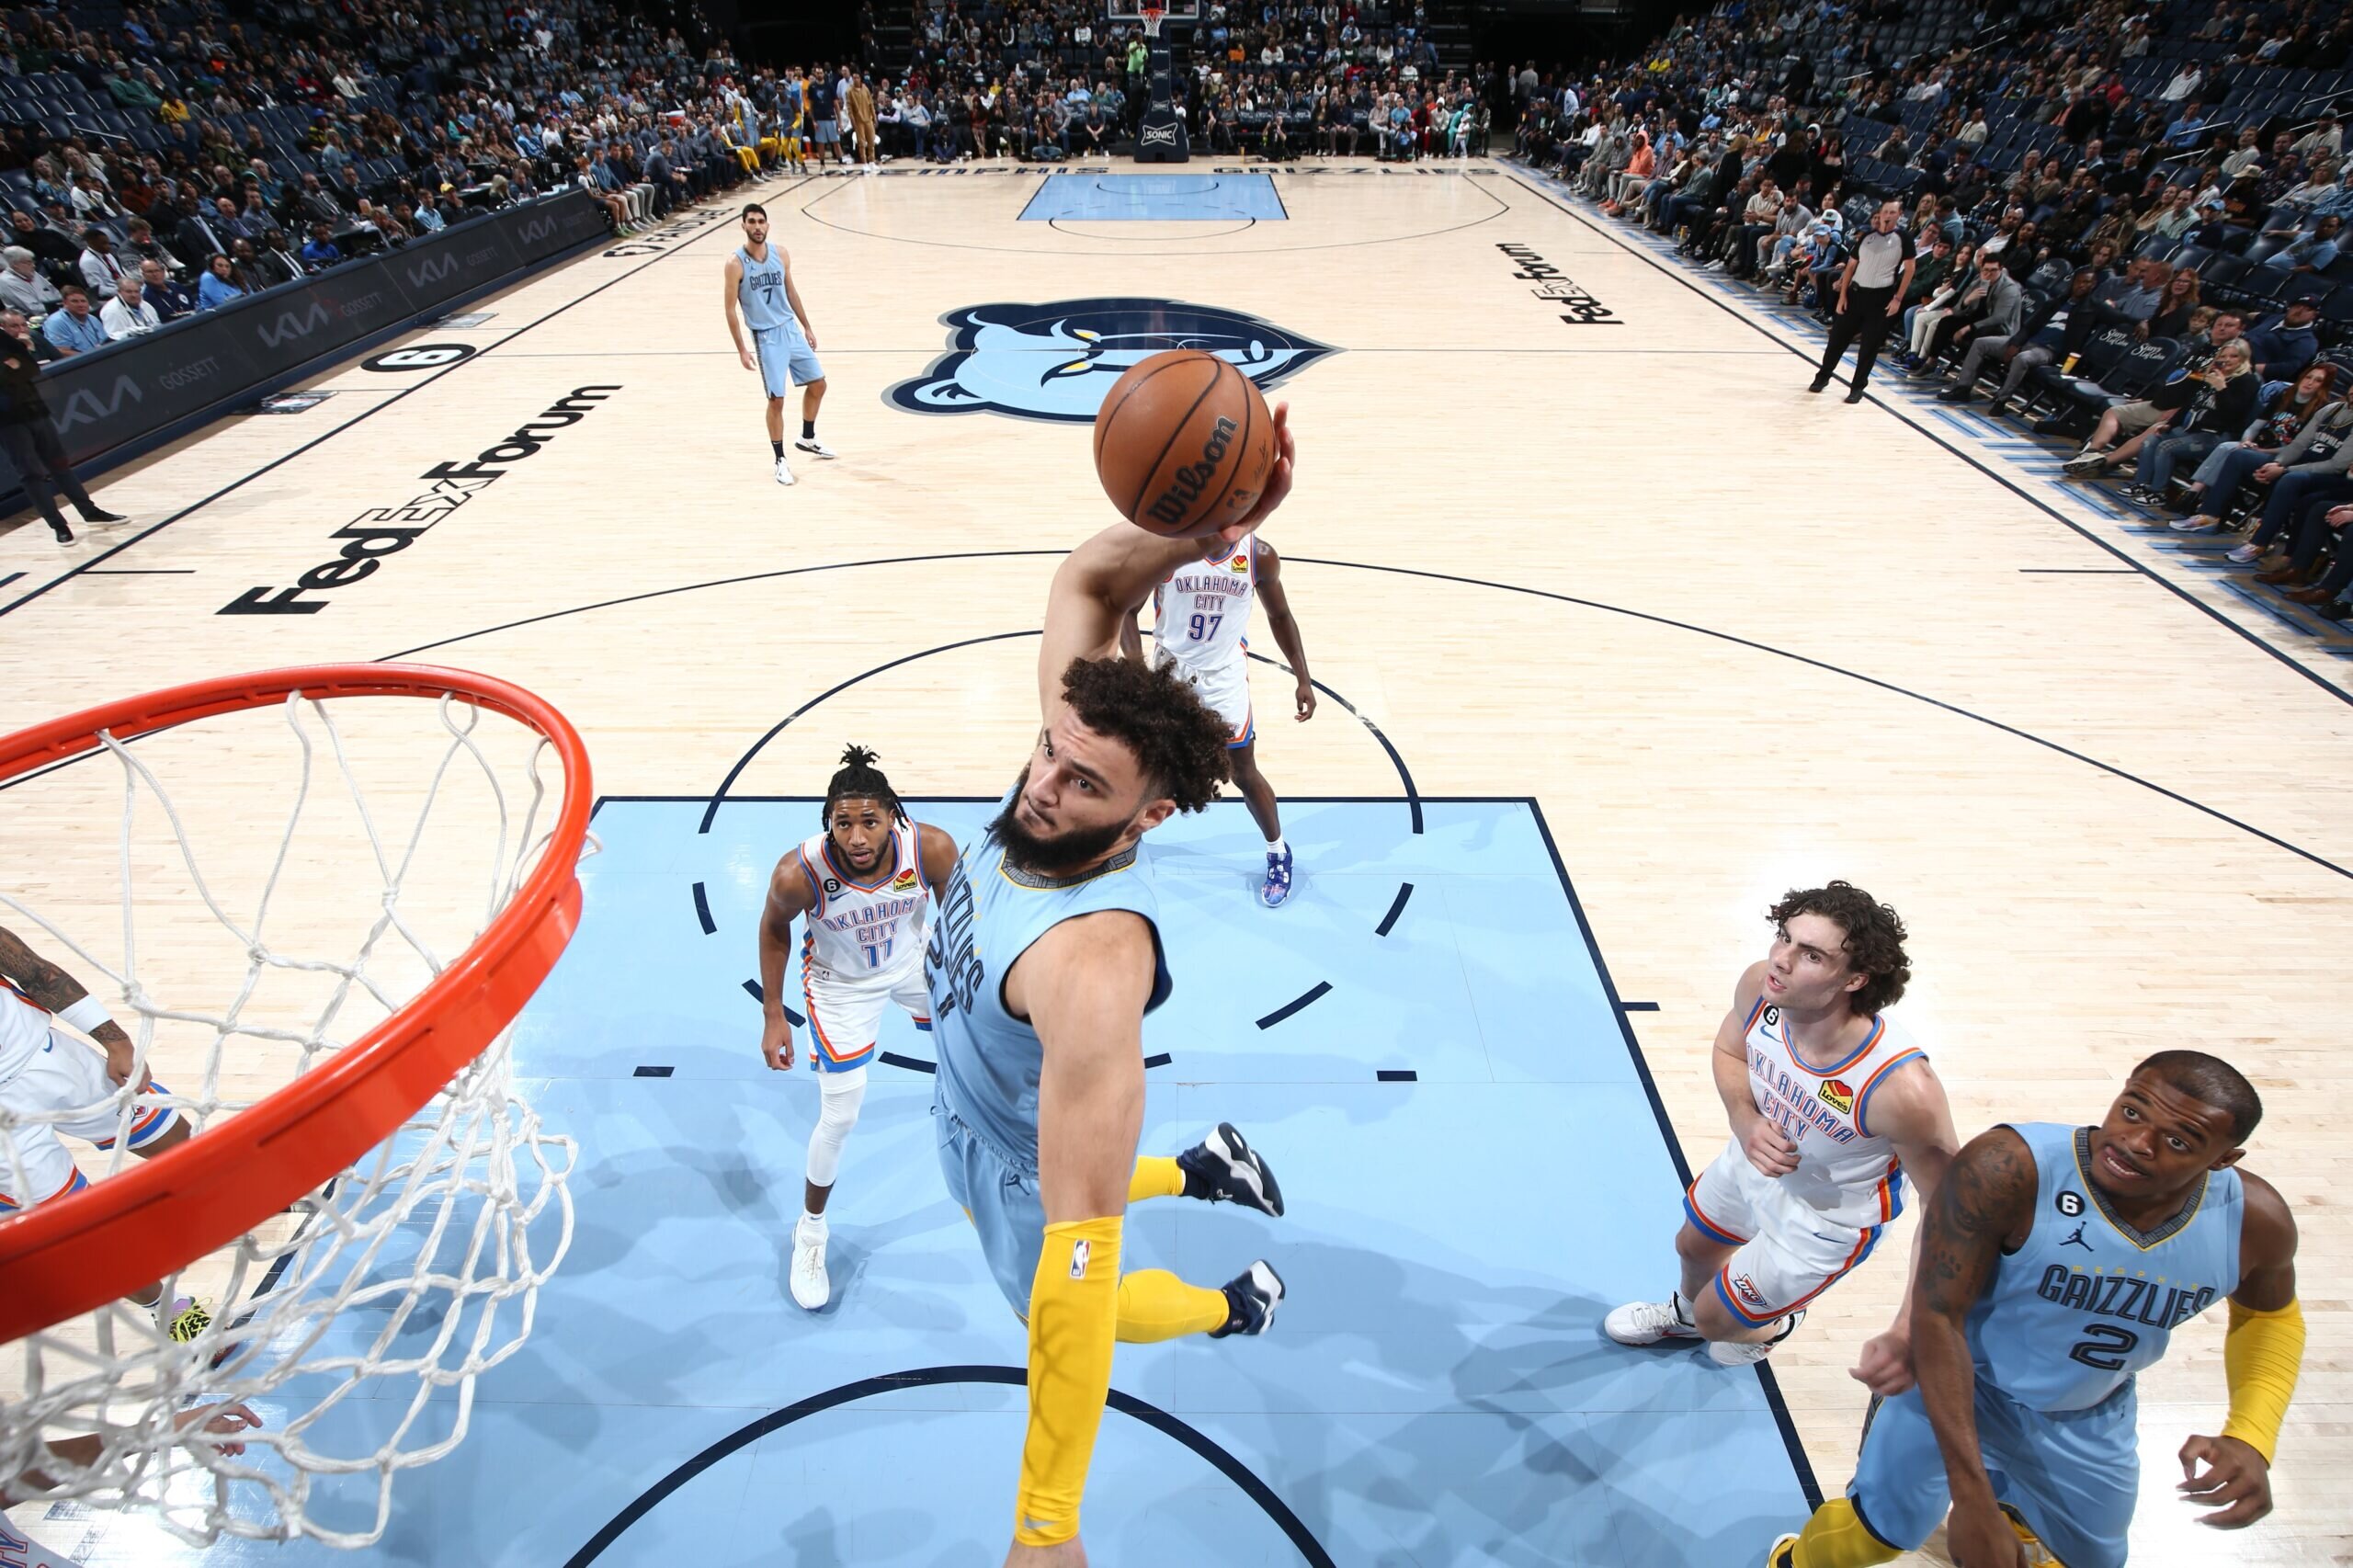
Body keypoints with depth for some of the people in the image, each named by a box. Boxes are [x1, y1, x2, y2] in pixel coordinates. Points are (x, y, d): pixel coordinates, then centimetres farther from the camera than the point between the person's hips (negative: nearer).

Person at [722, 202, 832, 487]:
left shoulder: (780, 254, 1)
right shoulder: (736, 263, -14)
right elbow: (731, 309, -10)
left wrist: (807, 327, 15)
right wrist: (742, 349, -14)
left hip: (791, 329, 6)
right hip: (766, 337, -6)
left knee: (818, 384, 13)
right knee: (776, 400, -4)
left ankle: (807, 439, 34)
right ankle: (780, 460, 10)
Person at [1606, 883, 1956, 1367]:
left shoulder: (1901, 1089, -43)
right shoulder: (1760, 986, -29)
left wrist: (1908, 1333, -29)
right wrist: (1746, 1121, -24)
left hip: (1824, 1222, -4)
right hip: (1756, 1157, 5)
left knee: (1717, 1320, 14)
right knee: (1693, 1247, 31)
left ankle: (1770, 1327, 52)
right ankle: (1685, 1311, 68)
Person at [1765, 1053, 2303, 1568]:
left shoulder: (2255, 1219, -22)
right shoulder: (2008, 1169, -38)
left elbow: (2269, 1315, 3)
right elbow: (1938, 1316, -32)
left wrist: (2251, 1438, -14)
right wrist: (1971, 1497, -33)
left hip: (2090, 1419, 5)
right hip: (1958, 1383, -4)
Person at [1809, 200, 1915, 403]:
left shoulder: (1903, 238, -2)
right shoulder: (1867, 236, 6)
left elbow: (1909, 269, -2)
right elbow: (1851, 266, 9)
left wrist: (1898, 298, -9)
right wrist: (1842, 295, 1)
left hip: (1881, 298, -3)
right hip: (1856, 292, 3)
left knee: (1869, 345, 0)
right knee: (1838, 337, 5)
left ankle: (1858, 387, 9)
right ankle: (1823, 376, 22)